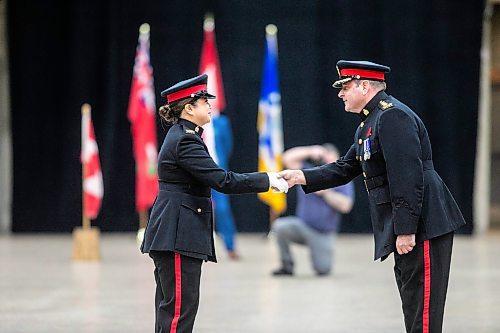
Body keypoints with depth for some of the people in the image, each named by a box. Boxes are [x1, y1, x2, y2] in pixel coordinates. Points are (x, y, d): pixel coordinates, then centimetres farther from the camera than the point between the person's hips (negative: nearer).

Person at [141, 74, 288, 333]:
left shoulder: (180, 136, 17)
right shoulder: (185, 141, -15)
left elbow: (213, 178, 18)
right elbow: (222, 180, -20)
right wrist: (266, 180, -12)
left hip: (172, 235, 11)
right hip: (177, 236, -11)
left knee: (170, 309, 11)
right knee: (179, 310, -10)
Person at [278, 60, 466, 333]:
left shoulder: (393, 116, -15)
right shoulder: (369, 123, 19)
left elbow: (408, 175, -22)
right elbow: (345, 169, 23)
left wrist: (406, 229, -24)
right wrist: (301, 177, 13)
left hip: (424, 225, -11)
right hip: (406, 228, 11)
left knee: (422, 311, -9)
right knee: (411, 302, 15)